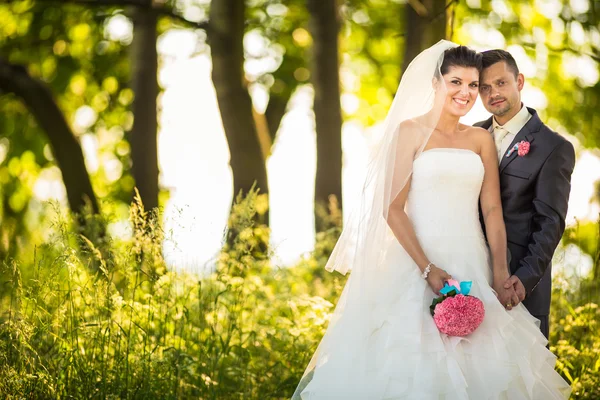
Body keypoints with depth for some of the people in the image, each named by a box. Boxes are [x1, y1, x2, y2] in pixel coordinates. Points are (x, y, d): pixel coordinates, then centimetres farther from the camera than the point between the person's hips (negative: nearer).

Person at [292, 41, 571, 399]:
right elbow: (392, 208, -7)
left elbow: (493, 210, 6)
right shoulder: (410, 132, -1)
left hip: (472, 266, 4)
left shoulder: (482, 140, 11)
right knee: (414, 361, -4)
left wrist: (501, 273, -7)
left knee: (476, 366, 3)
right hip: (417, 261, -4)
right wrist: (428, 268, -15)